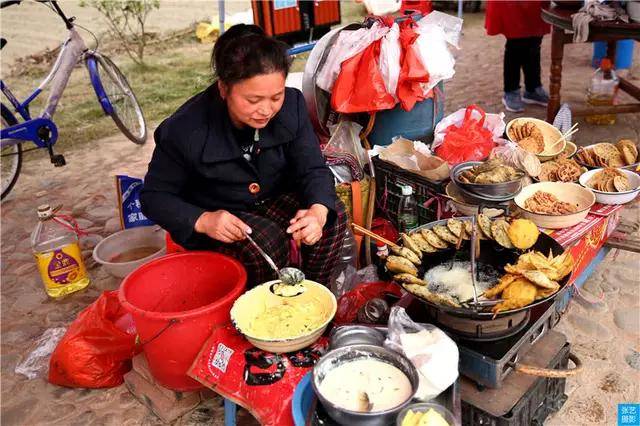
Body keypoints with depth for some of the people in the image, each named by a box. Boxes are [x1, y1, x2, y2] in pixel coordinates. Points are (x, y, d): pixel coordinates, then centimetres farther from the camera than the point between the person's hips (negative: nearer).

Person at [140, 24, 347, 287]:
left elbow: (313, 170, -12)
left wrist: (318, 211, -35)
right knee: (265, 244, -32)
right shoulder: (184, 129, -25)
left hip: (274, 201, 4)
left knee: (333, 217, -20)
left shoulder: (292, 105, -16)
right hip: (216, 221, -3)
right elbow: (154, 196, -14)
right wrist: (202, 221, -33)